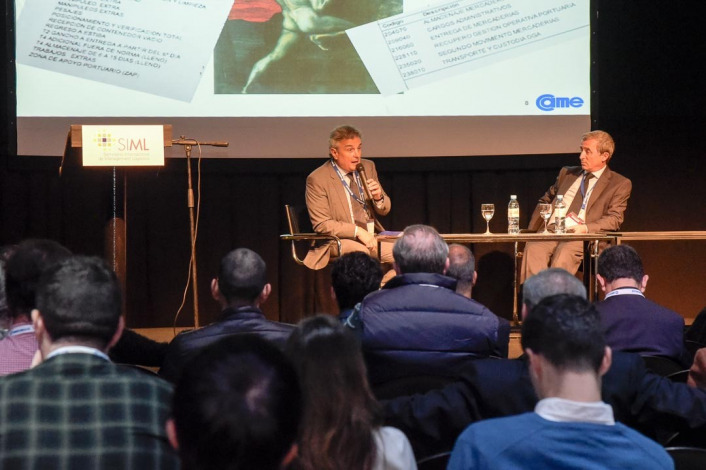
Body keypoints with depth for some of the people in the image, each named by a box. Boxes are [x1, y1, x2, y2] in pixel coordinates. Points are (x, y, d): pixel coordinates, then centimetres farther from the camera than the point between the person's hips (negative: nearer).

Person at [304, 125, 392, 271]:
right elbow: (321, 224, -12)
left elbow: (384, 210, 16)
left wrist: (378, 197, -8)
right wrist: (357, 231, -22)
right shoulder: (317, 179, -9)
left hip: (371, 236, 6)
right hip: (338, 239, -6)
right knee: (361, 252, -37)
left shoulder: (368, 167, 9)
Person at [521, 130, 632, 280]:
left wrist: (586, 228, -18)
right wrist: (531, 232, 12)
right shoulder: (567, 173, 26)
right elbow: (544, 202, 29)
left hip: (583, 239, -4)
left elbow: (614, 219, 1)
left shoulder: (620, 184, 12)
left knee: (565, 252, -39)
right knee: (533, 248, -32)